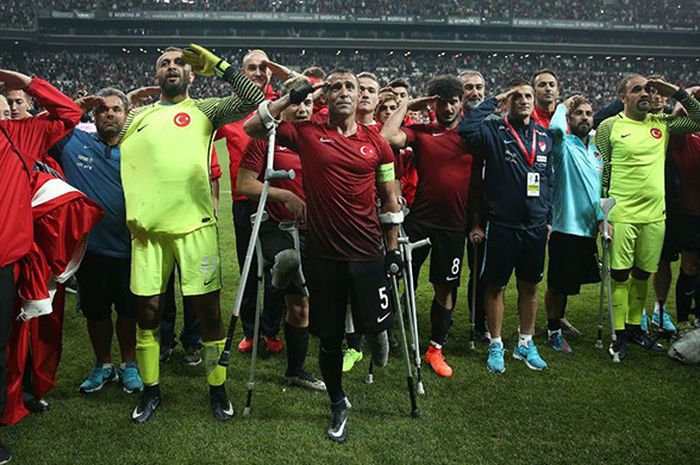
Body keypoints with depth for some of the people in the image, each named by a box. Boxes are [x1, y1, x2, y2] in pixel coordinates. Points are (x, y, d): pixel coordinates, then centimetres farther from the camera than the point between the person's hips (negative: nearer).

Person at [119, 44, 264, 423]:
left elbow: (253, 99, -2)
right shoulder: (137, 115, 18)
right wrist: (130, 211, 9)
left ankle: (218, 388, 19)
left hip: (194, 224, -2)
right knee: (147, 309, 6)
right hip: (148, 227, 2)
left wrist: (215, 64, 0)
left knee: (208, 308, 1)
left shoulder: (204, 110, 11)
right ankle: (150, 390, 24)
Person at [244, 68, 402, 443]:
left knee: (374, 324, 3)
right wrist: (290, 98, -5)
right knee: (329, 337, 8)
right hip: (322, 255, 0)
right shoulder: (307, 133, 1)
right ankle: (338, 405, 30)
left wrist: (393, 247, 6)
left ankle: (377, 335, 43)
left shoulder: (376, 144, 4)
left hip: (366, 253, 0)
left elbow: (389, 199, 9)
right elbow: (252, 128, 0)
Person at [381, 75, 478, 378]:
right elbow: (387, 137, -18)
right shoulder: (420, 132, 1)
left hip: (454, 226, 2)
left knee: (445, 288, 10)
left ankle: (436, 348, 24)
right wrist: (407, 106, -6)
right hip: (419, 220, -2)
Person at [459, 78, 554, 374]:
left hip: (536, 226, 5)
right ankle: (496, 346, 21)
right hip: (501, 224, -4)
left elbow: (548, 180, 15)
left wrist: (548, 219, 13)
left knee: (530, 286, 14)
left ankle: (526, 344, 30)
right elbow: (466, 129, -28)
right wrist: (493, 101, -16)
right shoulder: (494, 131, -6)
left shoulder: (544, 136, 9)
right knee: (495, 286, 7)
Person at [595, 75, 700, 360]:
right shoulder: (609, 127, -3)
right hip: (622, 215, -4)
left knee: (642, 274, 15)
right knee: (619, 275, 1)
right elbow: (600, 173, -4)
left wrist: (676, 93, 3)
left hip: (655, 215, 5)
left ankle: (635, 327, 30)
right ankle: (620, 335, 12)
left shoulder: (662, 124, 9)